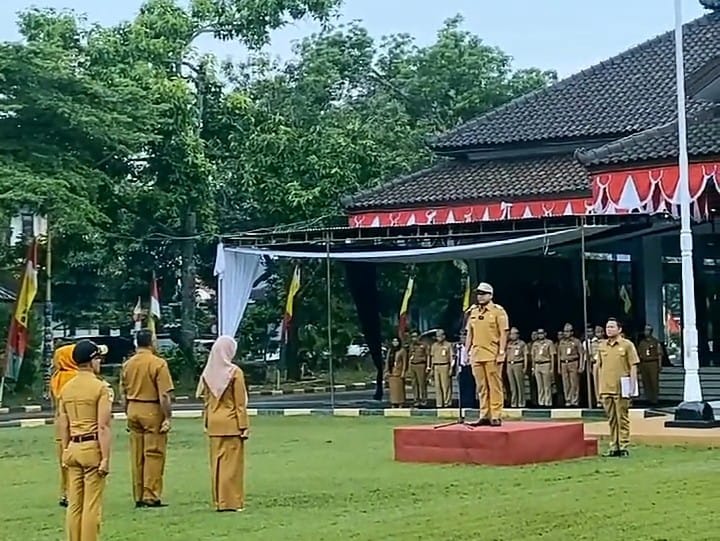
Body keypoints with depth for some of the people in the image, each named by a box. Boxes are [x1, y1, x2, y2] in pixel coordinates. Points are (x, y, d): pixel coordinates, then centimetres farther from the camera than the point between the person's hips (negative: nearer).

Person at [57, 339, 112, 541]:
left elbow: (64, 426, 13)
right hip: (93, 448, -6)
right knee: (92, 506, -2)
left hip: (73, 448, 6)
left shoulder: (66, 388, 9)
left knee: (74, 504, 10)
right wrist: (106, 458, -13)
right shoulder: (101, 387, -10)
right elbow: (103, 427, -14)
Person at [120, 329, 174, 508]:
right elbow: (164, 395, -15)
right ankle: (151, 497, -1)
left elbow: (124, 394, 13)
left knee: (137, 456, 10)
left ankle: (139, 497, 15)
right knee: (153, 455, 0)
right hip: (152, 411, -6)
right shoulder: (158, 364, -11)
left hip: (133, 411, 6)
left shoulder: (127, 364, 6)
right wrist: (167, 417, -11)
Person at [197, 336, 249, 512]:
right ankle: (232, 502, 0)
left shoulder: (207, 373, 3)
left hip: (214, 424, 5)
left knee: (217, 463, 10)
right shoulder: (234, 372, -12)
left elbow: (206, 401, 9)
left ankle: (218, 501, 14)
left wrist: (207, 422, 16)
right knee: (232, 463, -1)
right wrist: (244, 426, -7)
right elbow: (240, 403, -10)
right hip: (231, 423, -5)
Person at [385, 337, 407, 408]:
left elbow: (405, 362, -4)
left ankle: (400, 404, -6)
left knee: (400, 388, -7)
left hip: (399, 372, -5)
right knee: (392, 388, 4)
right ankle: (393, 404, 7)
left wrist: (403, 372, -11)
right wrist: (386, 372, 8)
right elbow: (387, 361, 15)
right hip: (391, 372, 5)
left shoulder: (402, 351, 0)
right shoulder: (390, 350, 15)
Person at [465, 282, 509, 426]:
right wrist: (466, 352, 13)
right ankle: (484, 415, 13)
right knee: (482, 387, 8)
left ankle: (496, 416, -2)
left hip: (492, 355, -6)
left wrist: (501, 352, -12)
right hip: (476, 354, 6)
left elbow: (503, 333, -6)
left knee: (495, 386, -4)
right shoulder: (472, 312, 15)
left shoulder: (498, 311, -2)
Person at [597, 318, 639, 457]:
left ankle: (623, 447, 4)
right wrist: (600, 387, 13)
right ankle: (613, 447, 15)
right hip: (606, 389, 5)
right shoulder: (602, 346, 12)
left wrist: (632, 386, -9)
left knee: (622, 418, -1)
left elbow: (633, 366, -3)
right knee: (611, 419, 9)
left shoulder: (627, 345, -2)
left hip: (621, 388, -5)